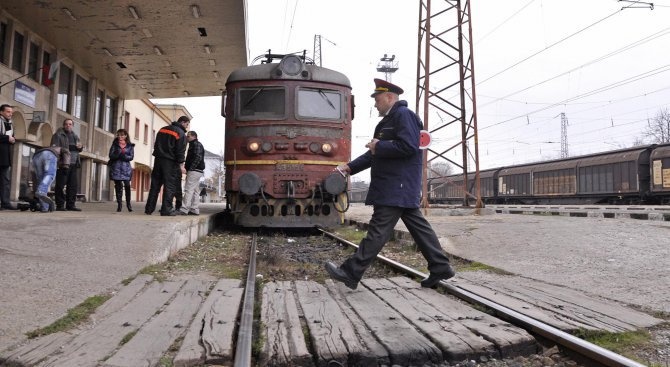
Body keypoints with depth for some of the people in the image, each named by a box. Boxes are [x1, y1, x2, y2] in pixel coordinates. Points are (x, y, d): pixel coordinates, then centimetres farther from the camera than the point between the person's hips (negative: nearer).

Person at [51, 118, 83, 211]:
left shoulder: (75, 136, 21)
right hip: (62, 164, -6)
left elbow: (79, 149, 30)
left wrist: (80, 147, 5)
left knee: (73, 185, 5)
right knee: (61, 185, -4)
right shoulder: (58, 135, 2)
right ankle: (60, 205, 0)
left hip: (73, 165, 6)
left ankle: (70, 205, 11)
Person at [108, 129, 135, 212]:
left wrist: (123, 156, -16)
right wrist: (120, 154, -15)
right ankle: (119, 204, 7)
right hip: (116, 168, 1)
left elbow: (131, 157, -2)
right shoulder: (115, 144, 9)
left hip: (126, 168, -1)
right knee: (118, 186, 0)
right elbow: (111, 155, -1)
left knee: (127, 185, -7)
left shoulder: (130, 146, 8)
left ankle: (128, 203, 7)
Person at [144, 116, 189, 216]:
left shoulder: (163, 129, 17)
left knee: (155, 184, 9)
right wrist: (181, 165, -13)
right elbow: (180, 151, -13)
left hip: (158, 160, 7)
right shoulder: (181, 134, -6)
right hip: (170, 162, -7)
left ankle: (149, 209, 10)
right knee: (170, 185, -3)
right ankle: (166, 210, -6)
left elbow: (156, 145, 18)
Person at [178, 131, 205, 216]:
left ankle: (184, 209, -17)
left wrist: (190, 168, -22)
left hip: (194, 171, -11)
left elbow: (198, 158, -19)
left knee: (189, 190, -14)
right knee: (195, 191, 10)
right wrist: (187, 168, 16)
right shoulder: (193, 145, 25)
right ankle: (195, 209, 12)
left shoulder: (197, 144, -8)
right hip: (196, 171, 11)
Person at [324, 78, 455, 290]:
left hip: (397, 187, -10)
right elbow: (375, 154, 22)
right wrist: (350, 167, 13)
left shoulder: (403, 114, -9)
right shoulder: (388, 120, 21)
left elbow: (408, 147, -22)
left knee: (379, 230, -8)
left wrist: (379, 146, -13)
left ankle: (351, 273, -6)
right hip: (398, 187, 10)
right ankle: (440, 268, 17)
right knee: (417, 225, 11)